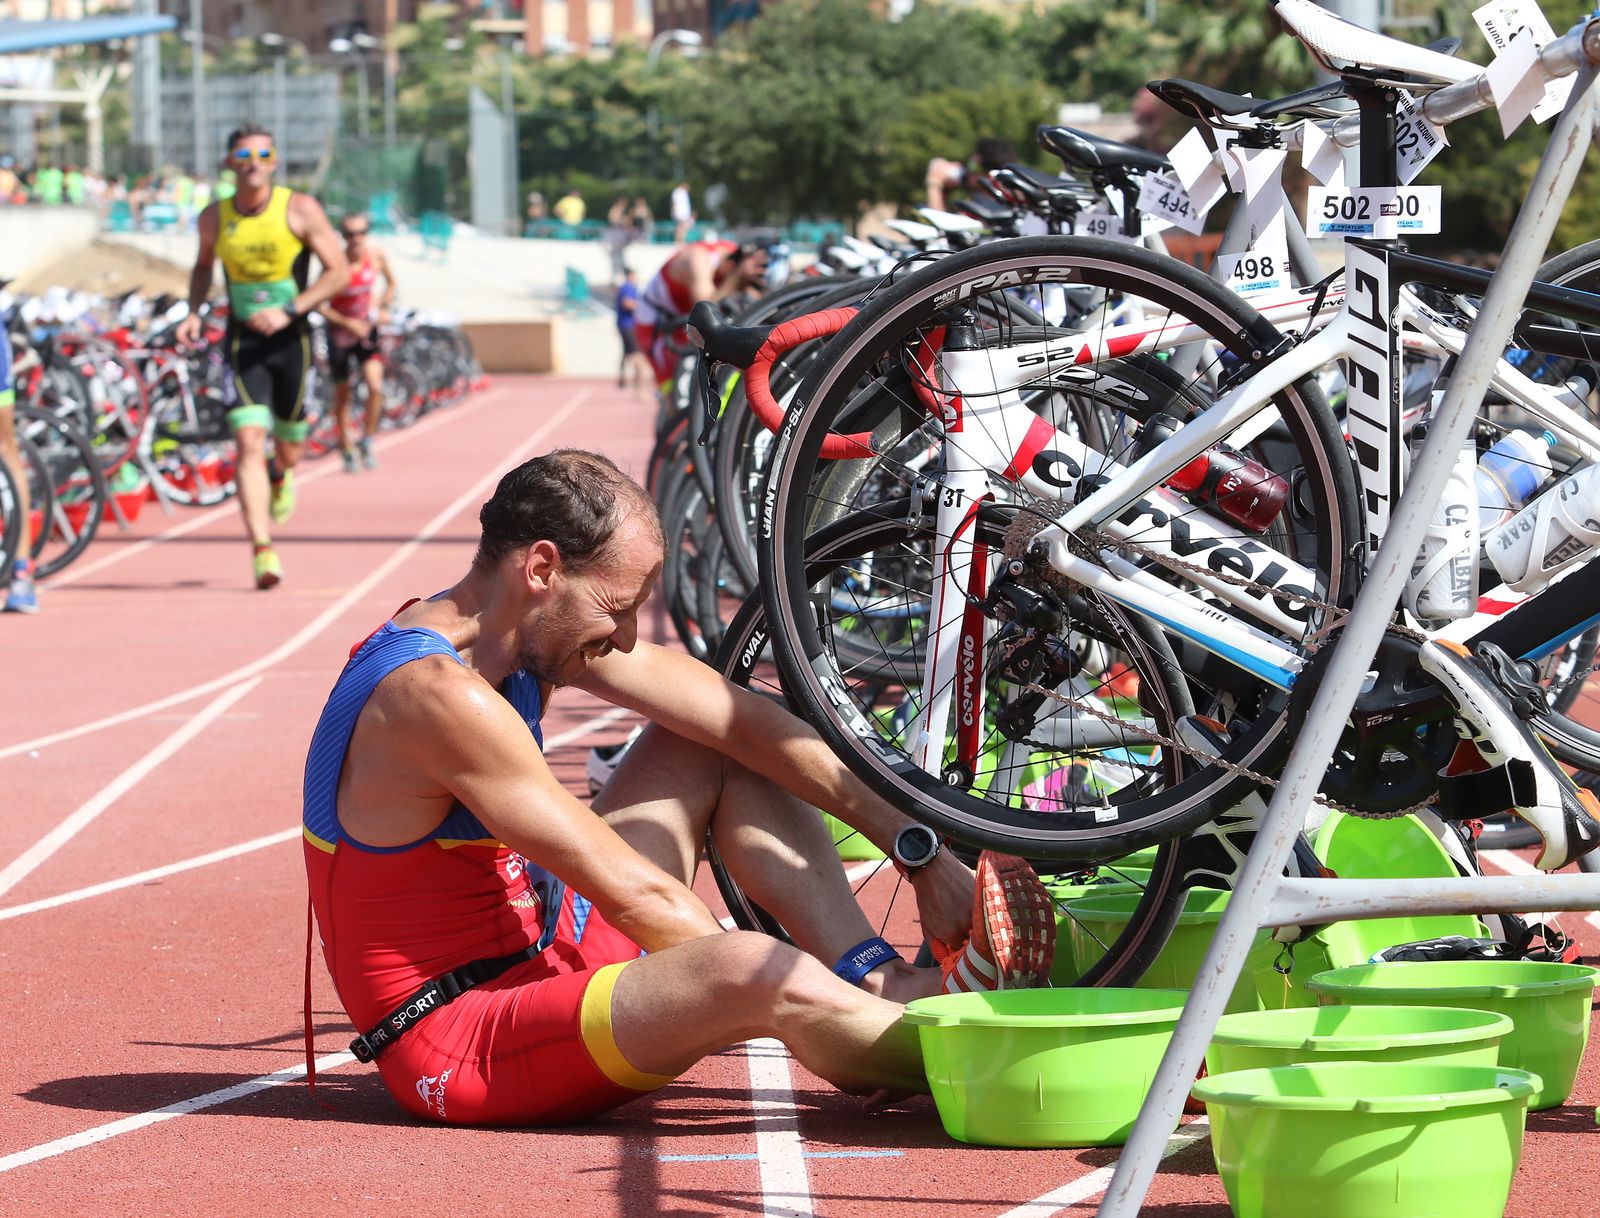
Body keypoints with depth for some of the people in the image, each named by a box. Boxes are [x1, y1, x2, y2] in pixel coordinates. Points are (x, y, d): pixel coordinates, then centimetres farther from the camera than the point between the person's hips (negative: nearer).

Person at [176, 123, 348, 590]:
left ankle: (281, 478, 52)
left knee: (288, 449, 11)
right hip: (243, 340, 0)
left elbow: (339, 271, -8)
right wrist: (194, 312, 3)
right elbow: (203, 266, 21)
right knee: (249, 442, -16)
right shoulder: (214, 217, 0)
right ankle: (263, 552, -20)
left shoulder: (299, 209, -8)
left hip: (290, 338, 0)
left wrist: (289, 311, -19)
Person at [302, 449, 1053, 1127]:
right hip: (456, 1049, -10)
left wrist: (918, 850, -2)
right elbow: (633, 895, -23)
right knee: (764, 975, -32)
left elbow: (743, 720, 2)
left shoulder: (543, 623, 1)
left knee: (710, 751, 11)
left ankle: (887, 986, 0)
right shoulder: (439, 693, -27)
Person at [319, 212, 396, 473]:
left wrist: (385, 307, -5)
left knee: (375, 386, -15)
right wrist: (348, 323, -21)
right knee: (342, 395, 7)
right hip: (340, 332, -2)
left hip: (366, 328, 2)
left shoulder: (377, 256, -10)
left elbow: (390, 282, 11)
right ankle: (346, 448, 25)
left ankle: (367, 441, 4)